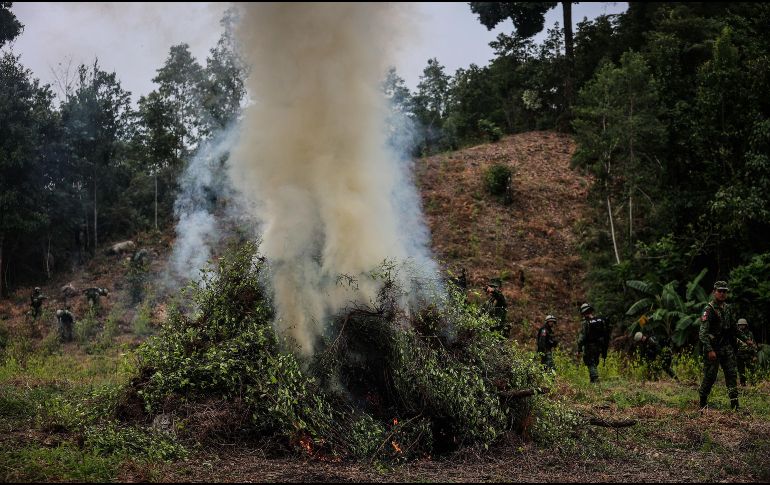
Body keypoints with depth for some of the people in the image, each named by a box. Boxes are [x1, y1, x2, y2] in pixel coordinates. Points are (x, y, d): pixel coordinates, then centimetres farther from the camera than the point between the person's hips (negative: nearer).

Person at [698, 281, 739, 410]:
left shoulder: (727, 308, 12)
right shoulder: (709, 310, -12)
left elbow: (734, 327, 24)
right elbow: (703, 332, -18)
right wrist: (709, 350, -24)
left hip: (727, 346, 7)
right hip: (713, 347, -7)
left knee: (731, 374, 0)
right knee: (710, 376, -2)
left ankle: (734, 404, 0)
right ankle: (703, 402, 13)